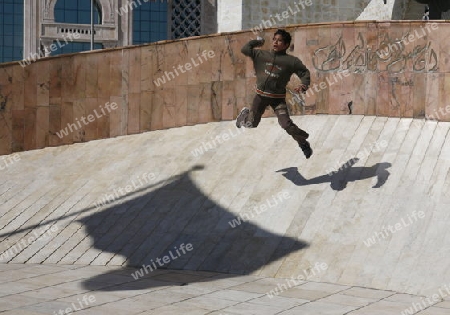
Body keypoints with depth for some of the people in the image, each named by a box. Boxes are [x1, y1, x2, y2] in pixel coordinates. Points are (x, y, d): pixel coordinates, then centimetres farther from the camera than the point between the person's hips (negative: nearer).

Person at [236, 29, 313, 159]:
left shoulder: (291, 61, -8)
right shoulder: (262, 55, -3)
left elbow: (304, 72, 0)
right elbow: (245, 49, -5)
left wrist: (304, 85, -17)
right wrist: (257, 41, 2)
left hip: (278, 98, -2)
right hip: (261, 95, 2)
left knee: (287, 125, -17)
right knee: (251, 124, 11)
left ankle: (304, 144, 6)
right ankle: (245, 114, 48)